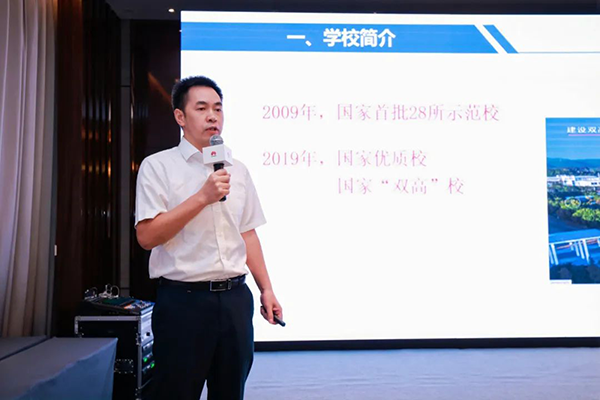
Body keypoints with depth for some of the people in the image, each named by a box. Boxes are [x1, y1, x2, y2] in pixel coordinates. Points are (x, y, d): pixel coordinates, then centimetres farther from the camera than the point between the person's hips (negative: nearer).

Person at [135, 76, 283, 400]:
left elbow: (247, 234, 13)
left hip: (235, 298, 5)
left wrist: (266, 289, 9)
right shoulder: (158, 166, -3)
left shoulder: (237, 170, 11)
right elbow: (147, 236, -13)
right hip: (183, 301, -4)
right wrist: (203, 197, -18)